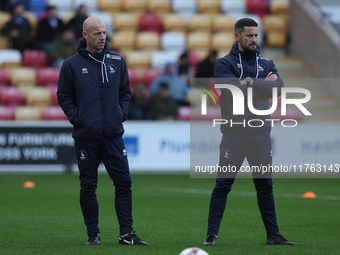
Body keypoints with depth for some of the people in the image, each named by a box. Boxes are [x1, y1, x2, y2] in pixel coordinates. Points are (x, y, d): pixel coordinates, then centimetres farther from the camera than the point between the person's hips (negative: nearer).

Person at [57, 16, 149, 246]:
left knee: (124, 183, -3)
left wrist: (122, 113, 3)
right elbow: (64, 96, 5)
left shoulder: (117, 61, 9)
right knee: (88, 186, 3)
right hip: (86, 136, -2)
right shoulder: (72, 65, 1)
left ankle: (126, 233, 1)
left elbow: (125, 91, 17)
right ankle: (93, 233, 12)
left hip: (113, 134, 2)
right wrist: (76, 118, -6)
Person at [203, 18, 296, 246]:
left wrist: (250, 83, -13)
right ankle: (212, 234, -3)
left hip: (261, 132, 4)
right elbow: (231, 88, -16)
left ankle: (273, 234, 13)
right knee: (223, 184, -6)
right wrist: (263, 83, -8)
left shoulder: (267, 64, 15)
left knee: (265, 184, 8)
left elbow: (278, 88, -3)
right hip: (234, 132, -4)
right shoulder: (225, 64, 3)